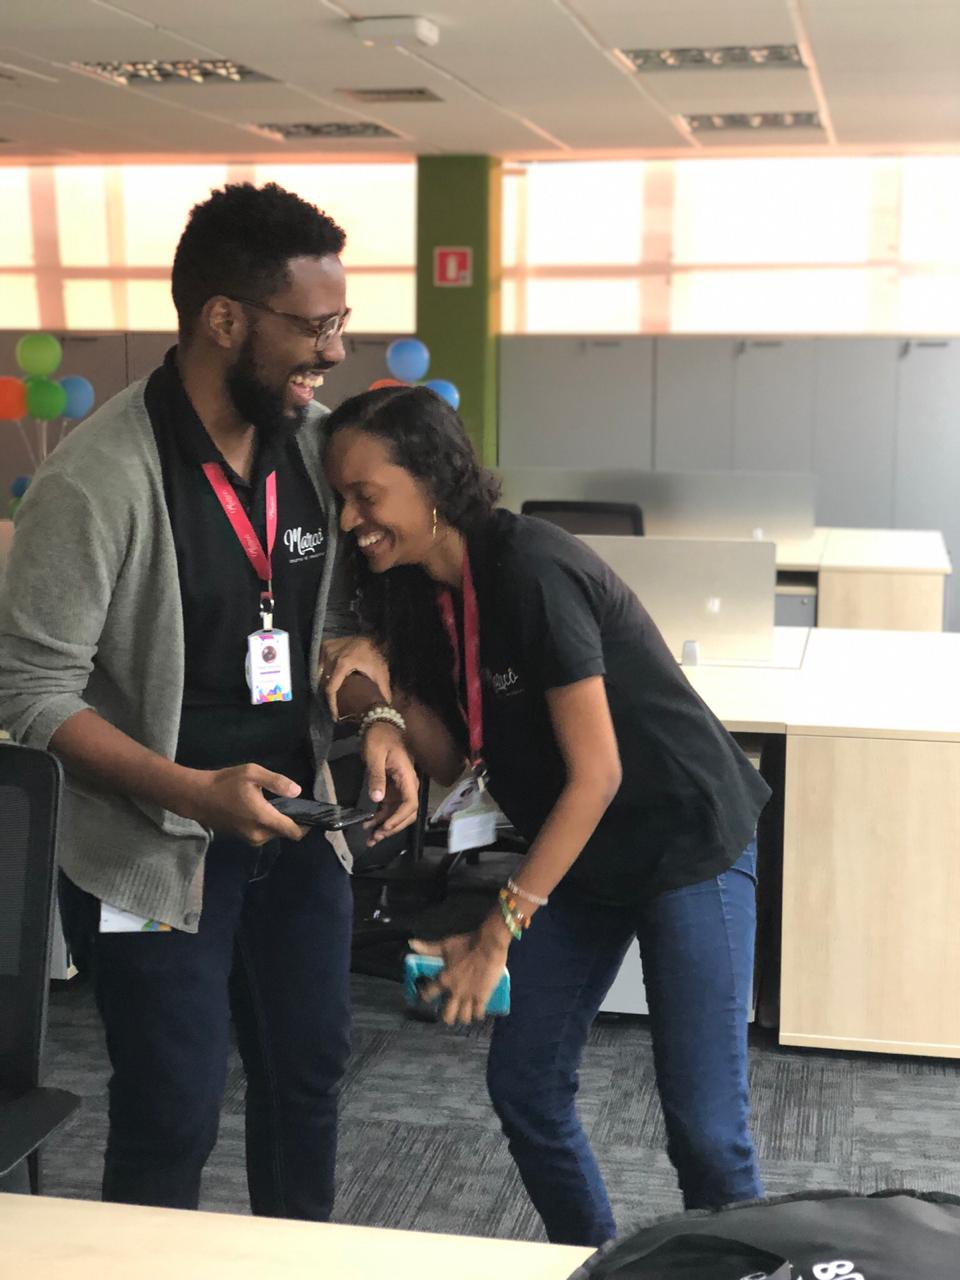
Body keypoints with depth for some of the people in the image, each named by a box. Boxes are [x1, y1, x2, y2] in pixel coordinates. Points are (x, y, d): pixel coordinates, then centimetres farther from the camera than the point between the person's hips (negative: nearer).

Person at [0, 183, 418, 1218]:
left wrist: (373, 718, -11)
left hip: (294, 823, 6)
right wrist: (195, 792, -28)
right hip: (154, 849, -6)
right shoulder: (99, 478, -23)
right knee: (173, 1117, 6)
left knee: (308, 1075, 19)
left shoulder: (317, 442, -4)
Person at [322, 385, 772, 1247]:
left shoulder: (531, 571, -27)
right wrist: (384, 687, -18)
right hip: (578, 853, 8)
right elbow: (458, 755, 0)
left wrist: (500, 931, -22)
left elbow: (595, 773, -25)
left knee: (704, 1124, -4)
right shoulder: (419, 588, -3)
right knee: (523, 1084, 11)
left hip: (685, 843, -8)